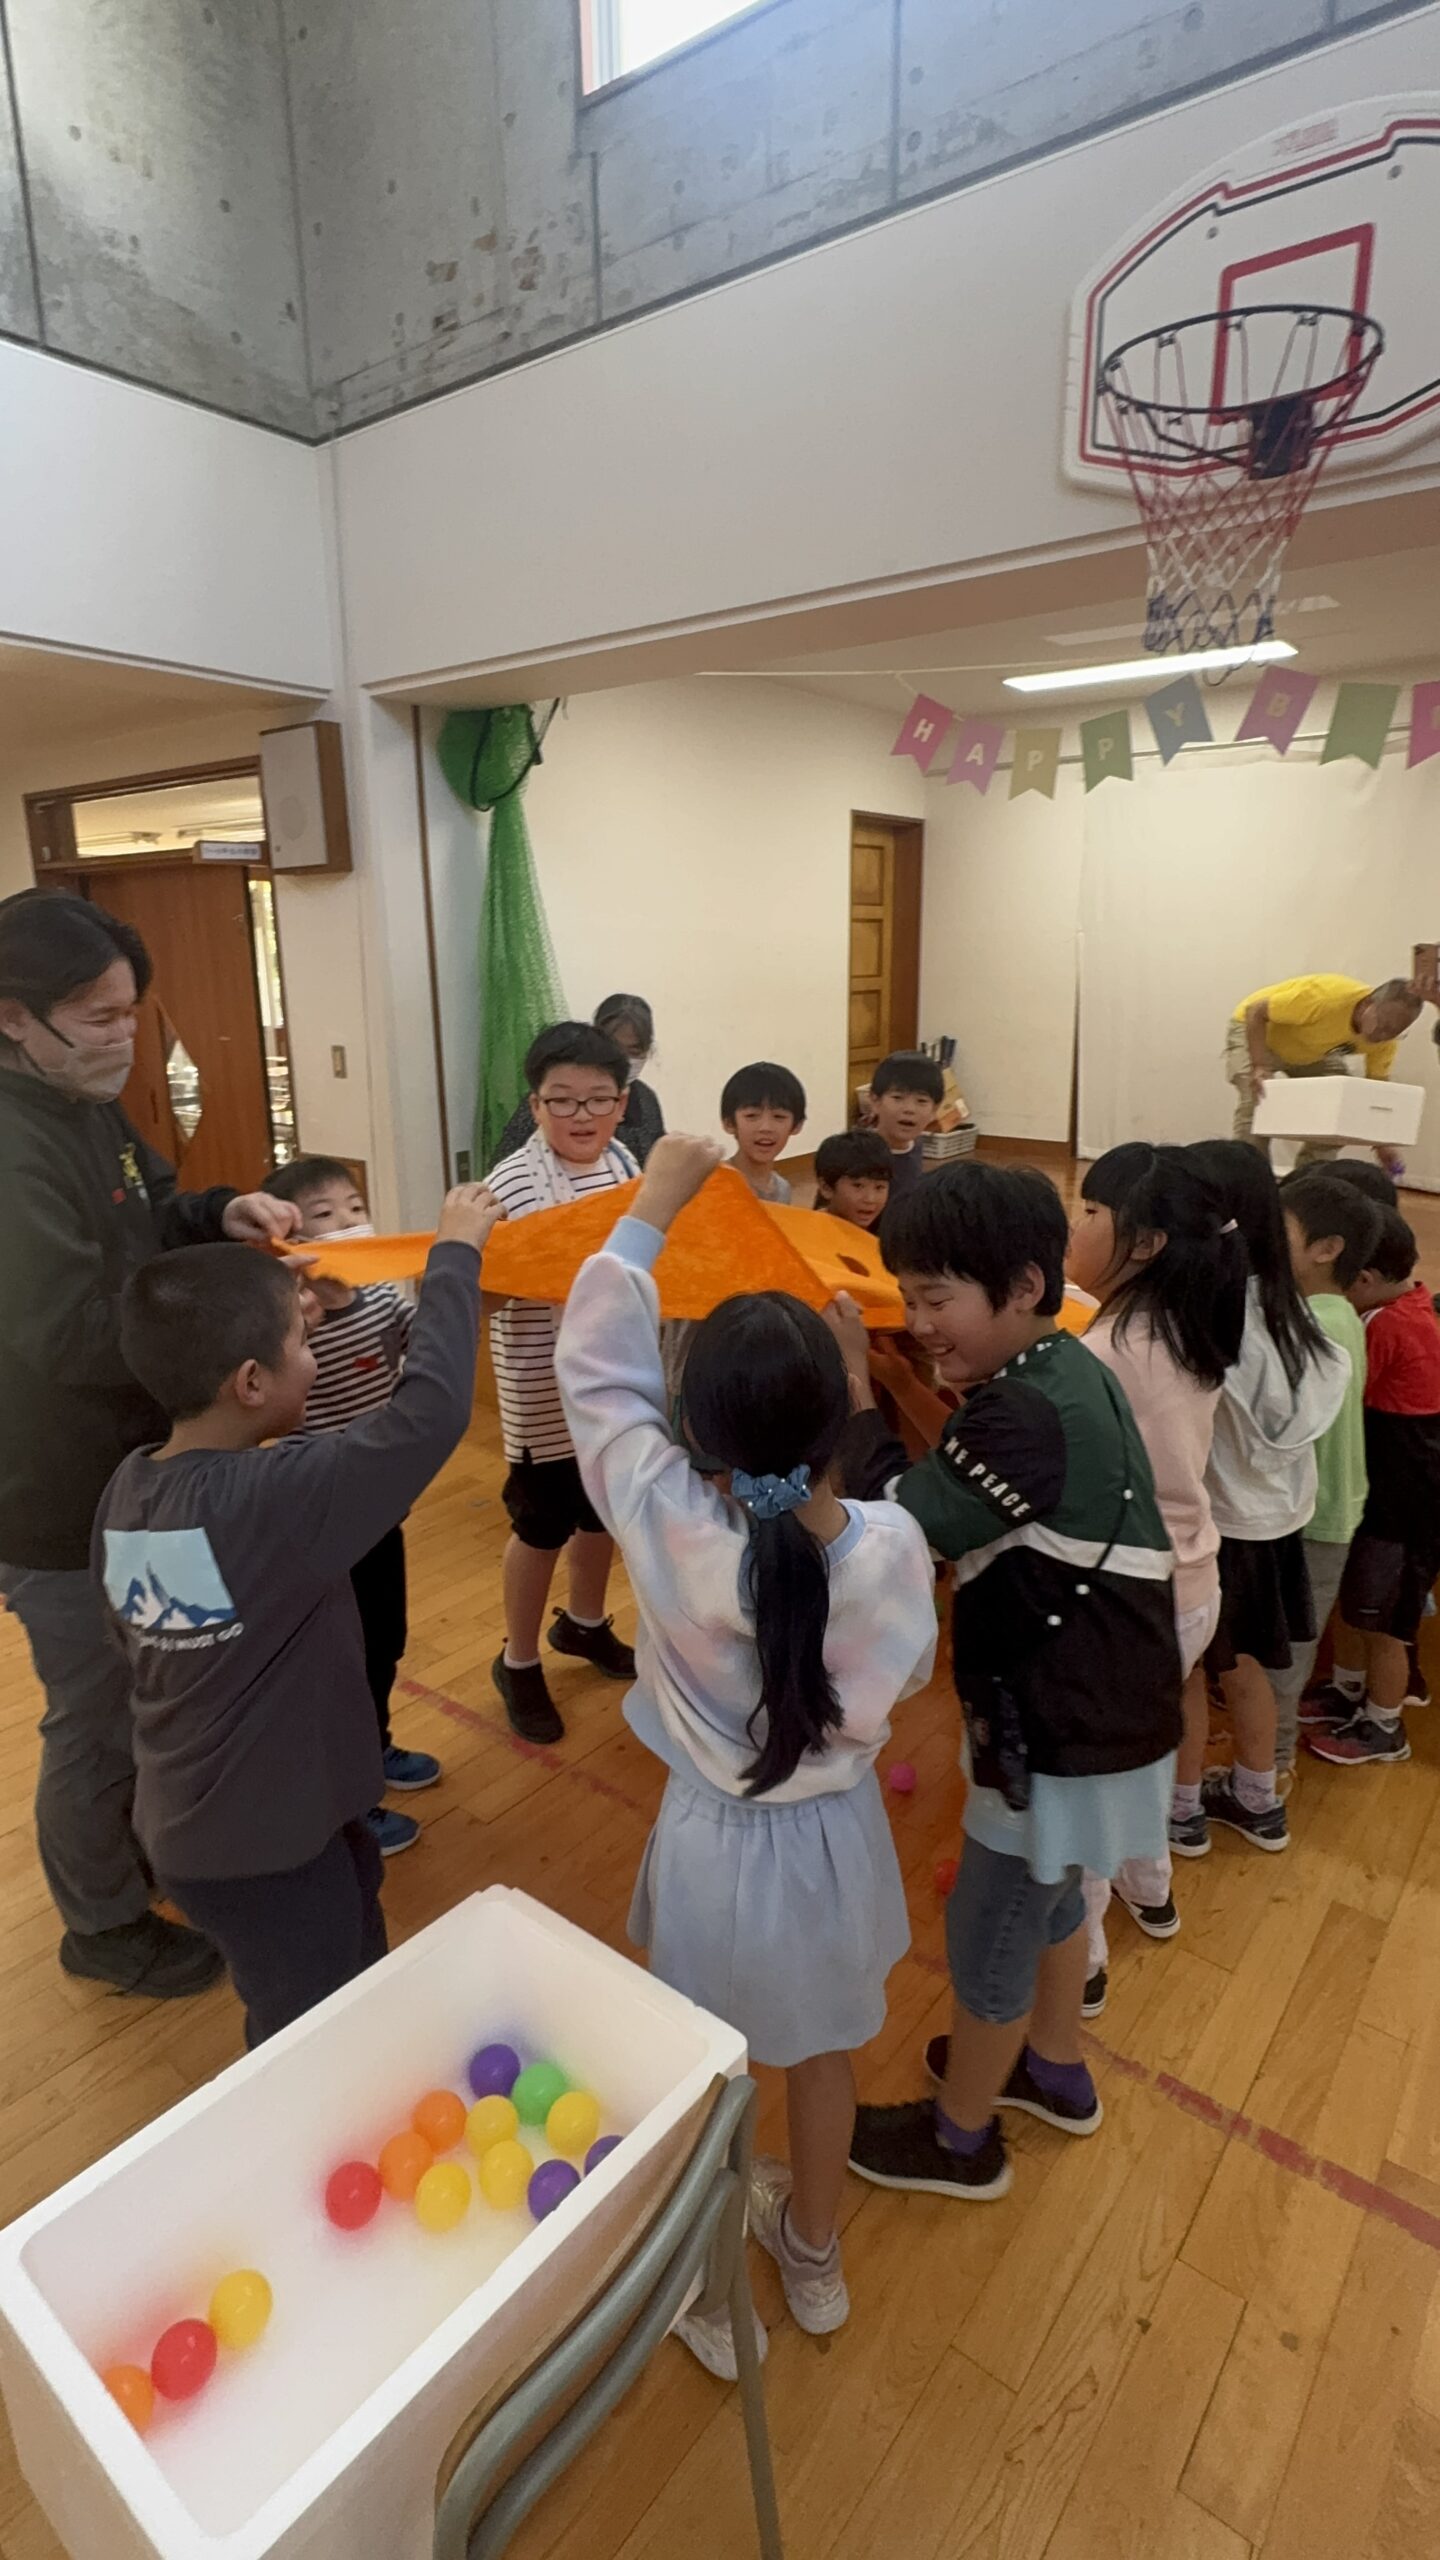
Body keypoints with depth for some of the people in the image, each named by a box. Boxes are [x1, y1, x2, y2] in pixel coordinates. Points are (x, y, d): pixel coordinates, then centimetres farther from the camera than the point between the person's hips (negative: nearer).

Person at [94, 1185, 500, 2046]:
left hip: (187, 1824, 7)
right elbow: (430, 1411, -34)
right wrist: (456, 1253, -23)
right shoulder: (277, 1495, -33)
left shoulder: (127, 1487, -9)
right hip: (266, 1843, -7)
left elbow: (132, 1630, 5)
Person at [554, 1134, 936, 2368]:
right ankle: (814, 2255, 55)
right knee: (825, 2054, 28)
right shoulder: (892, 1543, -25)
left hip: (716, 1843, -2)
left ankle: (717, 2297, 49)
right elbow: (906, 1673, -5)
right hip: (839, 1832, 2)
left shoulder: (666, 1525, -30)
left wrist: (652, 1208, -11)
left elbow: (596, 1368, -18)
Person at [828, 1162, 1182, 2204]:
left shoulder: (1028, 1414, -31)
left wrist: (851, 1395, -18)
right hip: (1088, 1708, 9)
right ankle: (1057, 2072, 54)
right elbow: (955, 1507, 2)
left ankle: (961, 2139, 39)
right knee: (1046, 1896, 30)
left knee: (988, 1932, 13)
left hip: (1069, 1735, -9)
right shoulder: (1064, 1372, -1)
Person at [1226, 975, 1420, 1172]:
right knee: (1257, 1101, -25)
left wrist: (1383, 1144, -16)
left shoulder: (1385, 1038, -20)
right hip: (1257, 1030, -6)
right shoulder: (1326, 999, -40)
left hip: (1313, 1051, 6)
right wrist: (1258, 1066, -42)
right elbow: (1254, 1010, -33)